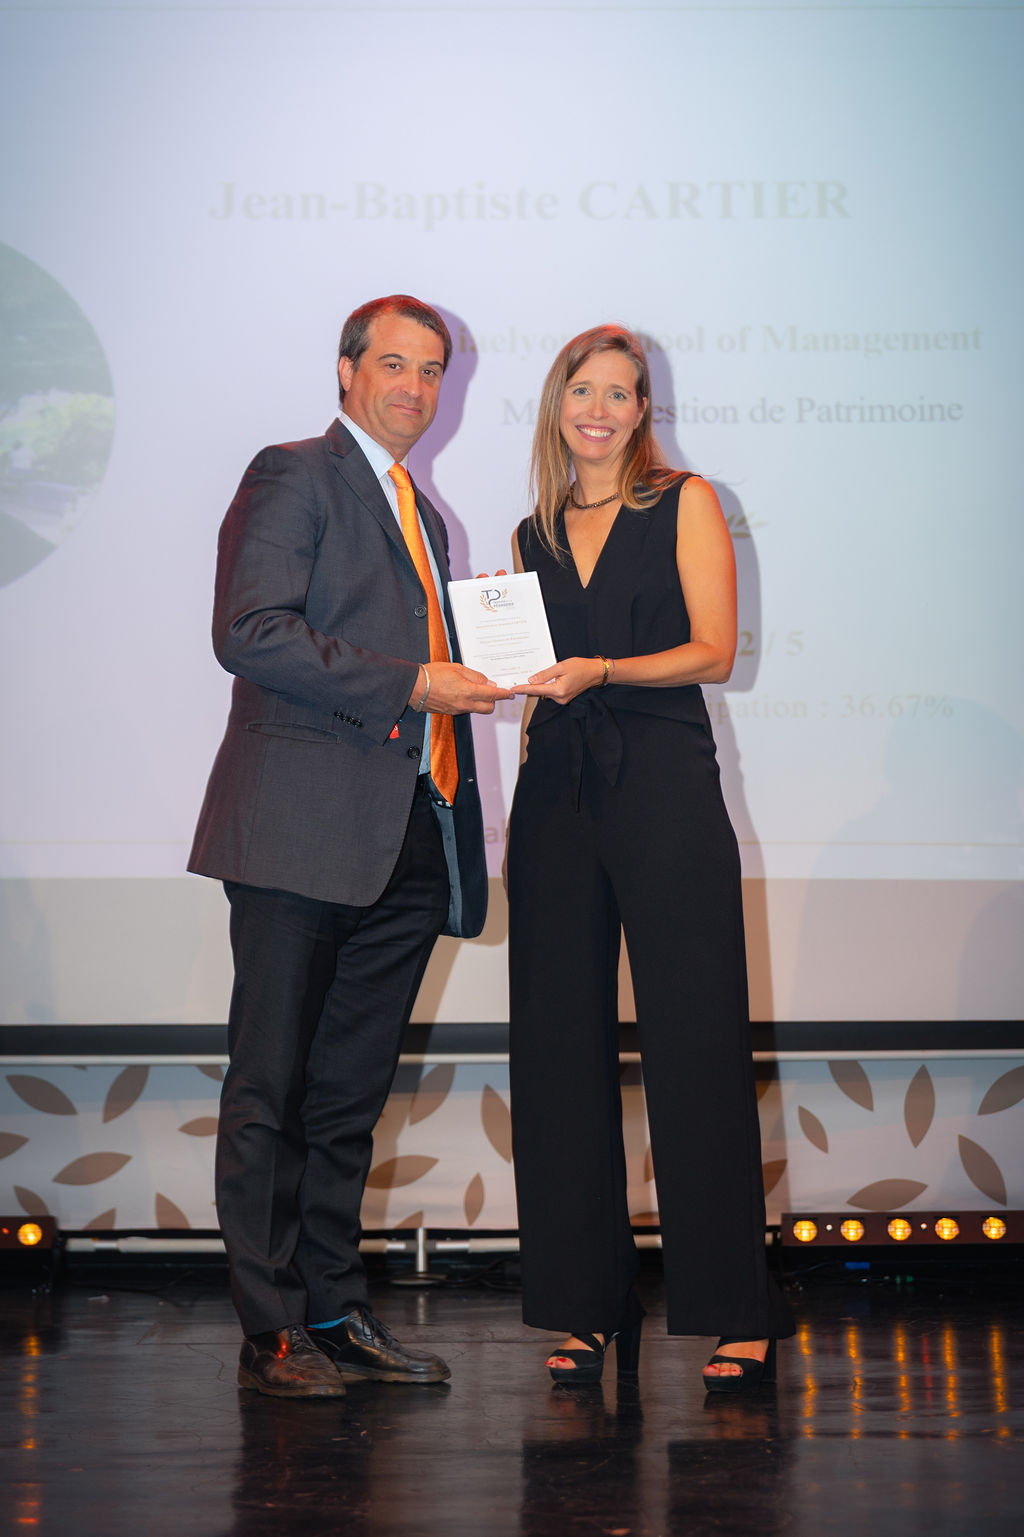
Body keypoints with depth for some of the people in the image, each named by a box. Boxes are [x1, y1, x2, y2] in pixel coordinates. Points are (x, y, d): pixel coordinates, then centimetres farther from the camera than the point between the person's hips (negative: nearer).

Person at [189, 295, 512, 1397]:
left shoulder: (422, 515, 25)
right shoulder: (294, 475, -1)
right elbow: (250, 634, -14)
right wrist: (411, 684, -15)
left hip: (404, 842, 8)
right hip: (305, 829, -7)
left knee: (351, 1093, 11)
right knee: (271, 1088, -1)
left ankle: (335, 1312, 18)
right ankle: (272, 1334, 4)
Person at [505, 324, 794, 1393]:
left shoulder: (685, 503, 5)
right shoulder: (534, 536, 18)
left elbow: (713, 652, -4)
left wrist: (601, 671, -16)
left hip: (666, 791, -4)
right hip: (558, 795, 4)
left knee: (695, 1044, -6)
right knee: (562, 1049, 2)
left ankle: (735, 1311, 0)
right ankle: (588, 1304, 11)